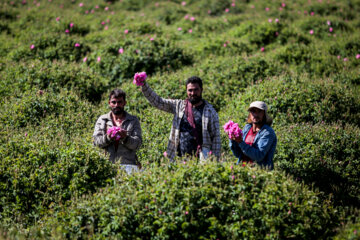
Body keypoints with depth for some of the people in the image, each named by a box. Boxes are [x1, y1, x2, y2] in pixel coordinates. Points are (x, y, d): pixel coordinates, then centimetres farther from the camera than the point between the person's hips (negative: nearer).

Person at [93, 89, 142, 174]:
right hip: (107, 163, 0)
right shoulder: (102, 120, 16)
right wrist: (107, 138, -14)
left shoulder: (133, 121, 13)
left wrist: (125, 138, -16)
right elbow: (96, 141, 5)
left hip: (127, 164, 0)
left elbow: (137, 144, 3)